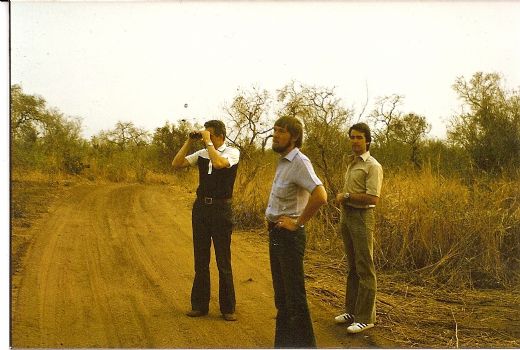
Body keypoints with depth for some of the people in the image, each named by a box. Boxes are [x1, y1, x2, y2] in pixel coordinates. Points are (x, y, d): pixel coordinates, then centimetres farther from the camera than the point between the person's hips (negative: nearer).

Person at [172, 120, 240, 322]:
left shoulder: (232, 152, -6)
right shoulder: (201, 154, 8)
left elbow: (218, 163, -26)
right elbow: (176, 164, 3)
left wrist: (208, 142, -16)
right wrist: (189, 142, -1)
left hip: (221, 208, -5)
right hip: (200, 207, 5)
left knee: (223, 260, 1)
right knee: (200, 259, 11)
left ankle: (228, 308, 12)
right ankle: (199, 305, 21)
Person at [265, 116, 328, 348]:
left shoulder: (299, 162, -17)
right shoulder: (283, 162, 11)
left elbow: (320, 196, -31)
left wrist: (298, 222, -21)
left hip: (289, 236, -10)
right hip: (275, 233, 10)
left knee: (295, 296, -3)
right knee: (281, 295, 17)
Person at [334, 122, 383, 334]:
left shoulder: (372, 166, -10)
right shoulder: (351, 164, 16)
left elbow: (373, 198, -19)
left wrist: (346, 196, -13)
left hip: (362, 217, -9)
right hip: (347, 215, 9)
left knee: (365, 269, -4)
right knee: (352, 267, 15)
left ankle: (365, 318, 2)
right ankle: (352, 311, 24)